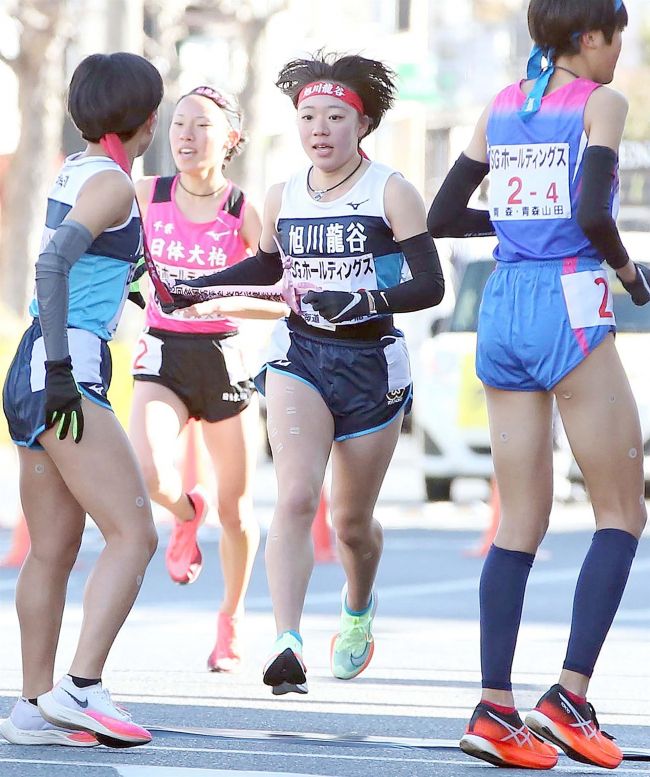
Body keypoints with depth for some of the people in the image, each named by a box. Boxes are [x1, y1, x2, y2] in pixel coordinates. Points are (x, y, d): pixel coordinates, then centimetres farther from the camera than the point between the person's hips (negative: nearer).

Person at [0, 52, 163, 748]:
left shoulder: (72, 172, 16)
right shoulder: (110, 184, -9)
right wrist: (61, 367, -22)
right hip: (64, 374, -9)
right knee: (134, 534, -13)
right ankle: (80, 688, -20)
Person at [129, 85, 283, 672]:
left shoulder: (245, 214, -8)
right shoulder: (147, 196, -1)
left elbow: (284, 300, -12)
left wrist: (220, 302, -26)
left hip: (223, 358, -1)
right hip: (162, 354, 1)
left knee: (235, 510, 6)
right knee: (151, 474, -25)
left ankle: (231, 618, 31)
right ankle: (185, 513, 12)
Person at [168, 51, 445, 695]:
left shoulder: (390, 193, -7)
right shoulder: (281, 199, 5)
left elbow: (430, 285, -12)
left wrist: (364, 302, -28)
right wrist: (195, 287, 13)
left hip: (371, 364, -2)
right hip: (298, 356, 2)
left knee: (352, 522, 11)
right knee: (295, 497, -22)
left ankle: (358, 609, 45)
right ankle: (287, 646, -30)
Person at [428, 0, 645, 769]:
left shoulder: (500, 107, 13)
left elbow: (442, 215, 13)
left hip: (502, 309, 6)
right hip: (570, 306, -6)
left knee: (521, 524, 8)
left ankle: (495, 708, 2)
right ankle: (571, 694, -7)